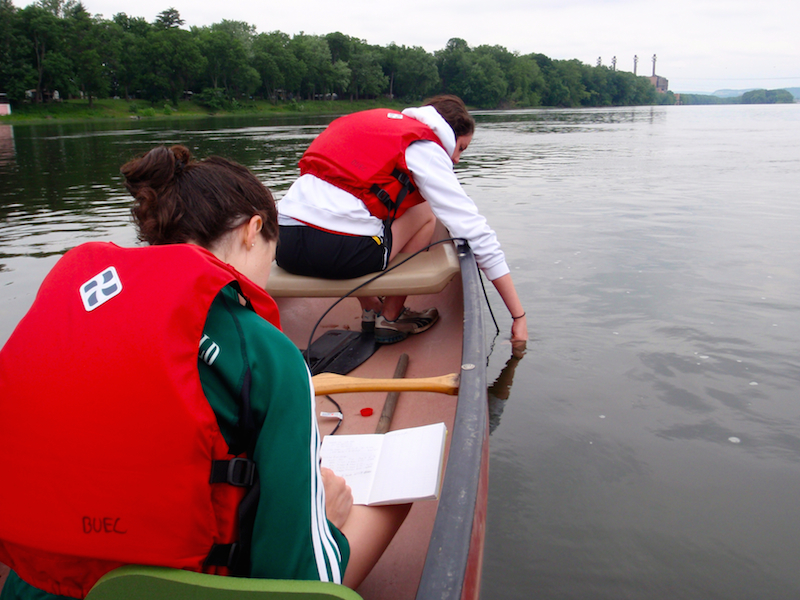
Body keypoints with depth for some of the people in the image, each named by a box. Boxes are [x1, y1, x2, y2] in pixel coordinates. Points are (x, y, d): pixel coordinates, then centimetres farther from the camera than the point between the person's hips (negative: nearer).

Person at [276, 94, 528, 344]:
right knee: (426, 212, 14)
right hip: (337, 252, -7)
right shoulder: (425, 149, 5)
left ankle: (370, 309, 27)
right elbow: (476, 232, 1)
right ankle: (391, 317, 18)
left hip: (283, 244, 7)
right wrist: (519, 316, 4)